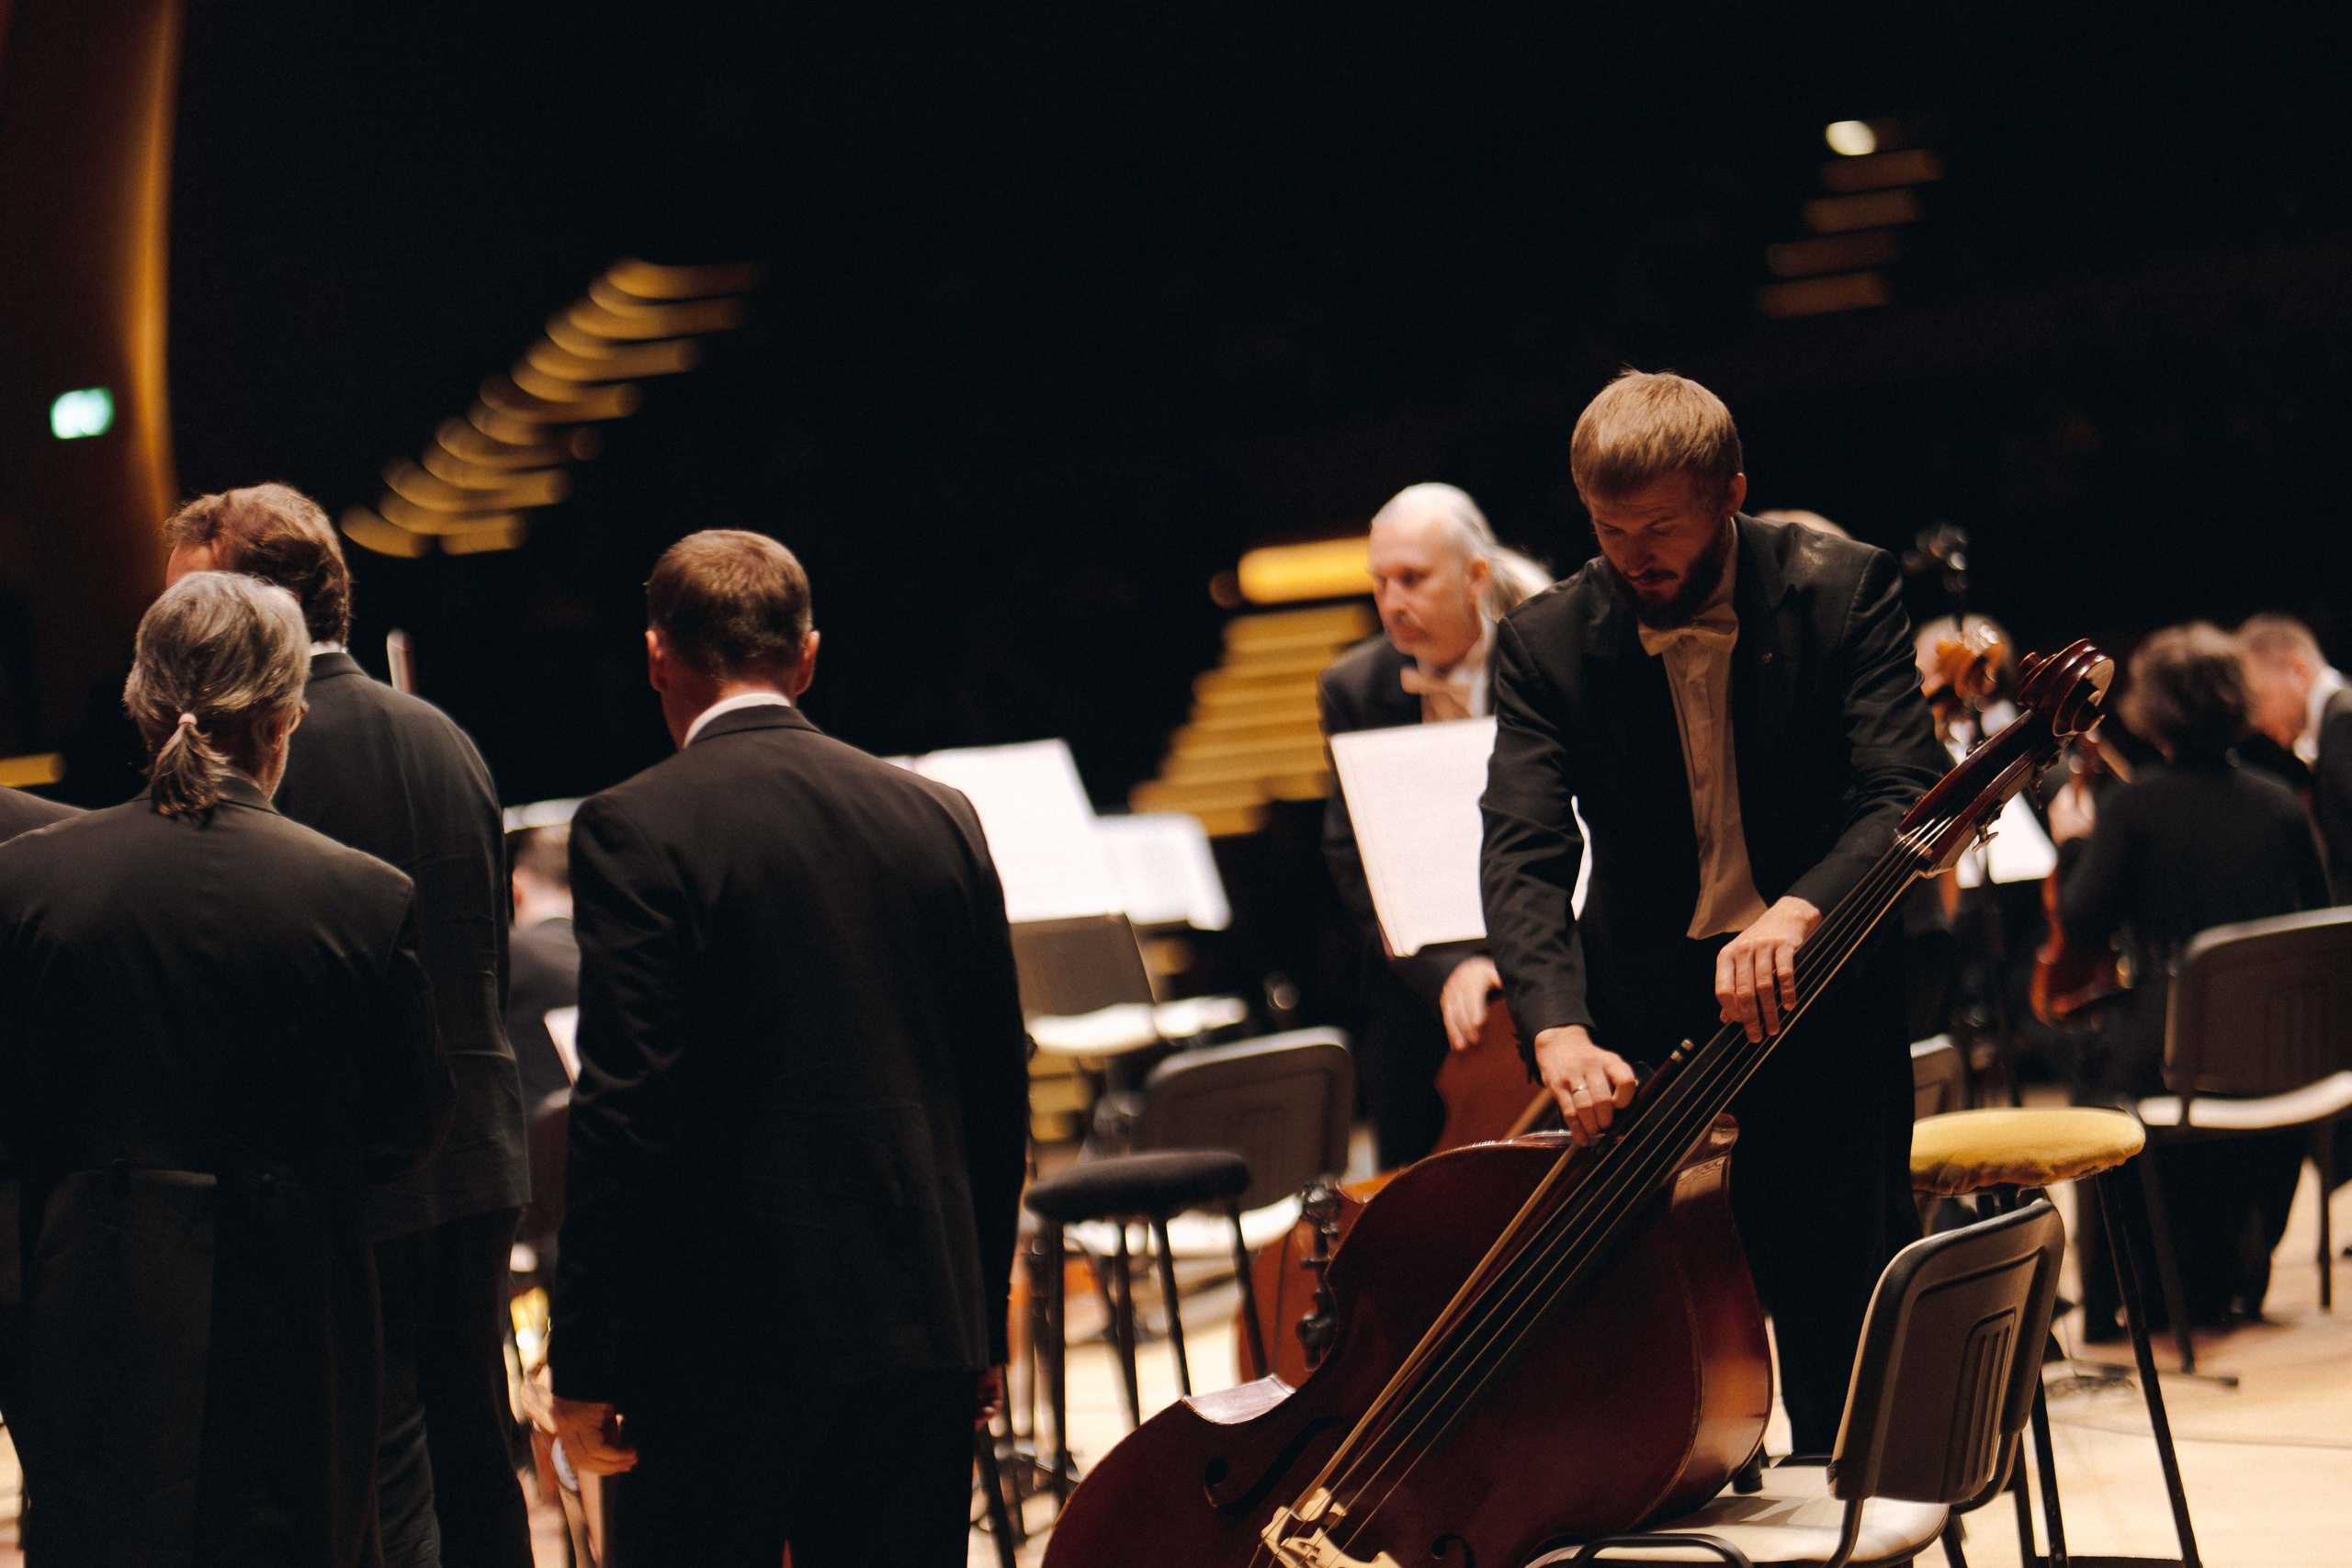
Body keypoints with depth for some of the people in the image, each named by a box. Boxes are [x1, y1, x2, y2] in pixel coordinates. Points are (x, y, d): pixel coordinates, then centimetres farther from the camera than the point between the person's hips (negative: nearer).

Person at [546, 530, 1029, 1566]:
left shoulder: (635, 829, -9)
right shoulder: (939, 818, 6)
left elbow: (625, 1110, -14)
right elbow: (999, 1093, 10)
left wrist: (584, 1366, -9)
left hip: (724, 1342, -4)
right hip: (922, 1330, 5)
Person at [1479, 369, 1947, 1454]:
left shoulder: (1842, 591, -8)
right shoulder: (1546, 642, -4)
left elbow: (1905, 796, -17)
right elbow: (1524, 857, -14)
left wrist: (1801, 908, -38)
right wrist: (1558, 1030, -33)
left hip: (1816, 1003, -1)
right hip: (1638, 1026, 1)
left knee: (1840, 1322, 0)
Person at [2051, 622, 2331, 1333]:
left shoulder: (2129, 807, -8)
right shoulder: (2279, 804, 3)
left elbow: (2084, 926, -7)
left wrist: (2072, 842, 9)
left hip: (2172, 1053, -3)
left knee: (2097, 1076, 26)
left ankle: (2110, 1302, 26)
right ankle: (2230, 1278, 41)